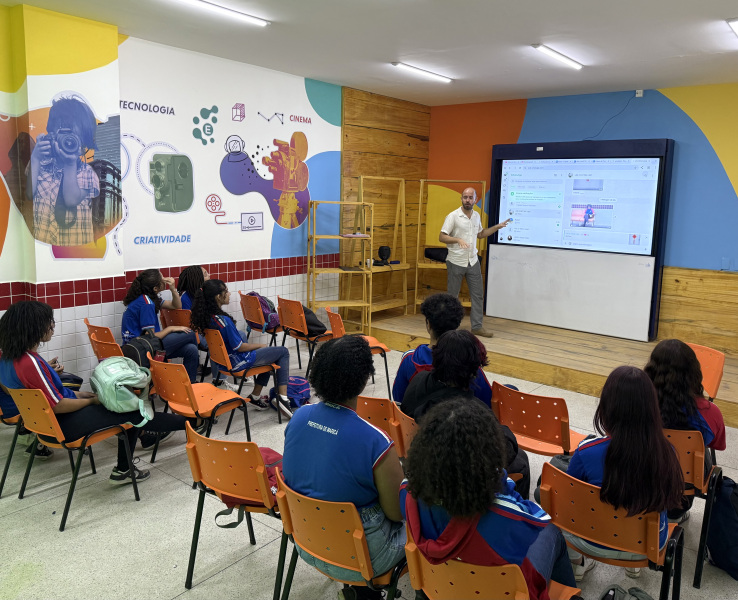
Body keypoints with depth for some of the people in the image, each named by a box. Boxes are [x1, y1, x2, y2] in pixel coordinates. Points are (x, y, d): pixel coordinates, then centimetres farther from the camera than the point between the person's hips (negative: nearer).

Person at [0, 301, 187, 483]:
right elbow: (58, 406, -24)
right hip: (60, 426, -10)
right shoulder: (29, 363, -28)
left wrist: (78, 394, 11)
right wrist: (91, 401, -9)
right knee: (134, 412, -4)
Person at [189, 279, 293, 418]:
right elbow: (240, 347, -20)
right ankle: (282, 398, -5)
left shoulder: (206, 317, -5)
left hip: (221, 362, 9)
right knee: (283, 352, 4)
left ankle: (256, 396, 28)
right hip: (237, 362, -9)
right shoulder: (224, 320, -30)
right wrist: (260, 345, -6)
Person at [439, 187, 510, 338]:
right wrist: (458, 239, -29)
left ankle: (477, 326, 13)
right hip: (456, 262, -6)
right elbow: (441, 237, -14)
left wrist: (497, 227, 15)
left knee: (478, 294, 5)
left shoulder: (476, 216, 8)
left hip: (473, 261, 6)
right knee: (452, 296, 4)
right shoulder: (453, 216, -11)